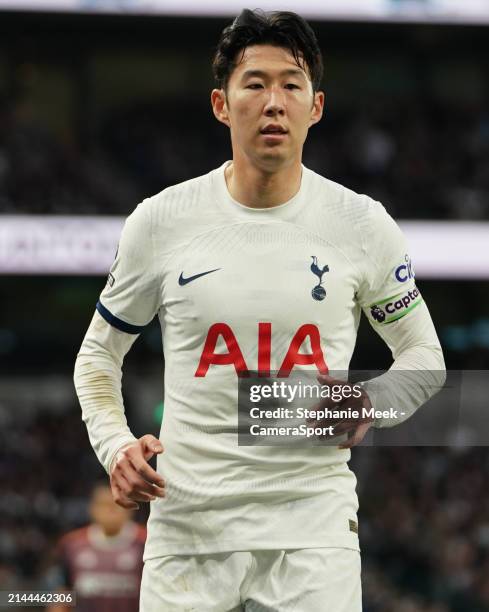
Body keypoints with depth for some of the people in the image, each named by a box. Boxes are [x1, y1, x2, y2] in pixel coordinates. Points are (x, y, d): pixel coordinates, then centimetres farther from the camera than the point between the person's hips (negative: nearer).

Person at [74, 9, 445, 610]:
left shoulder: (363, 225, 1)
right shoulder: (161, 221, 1)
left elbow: (423, 354, 14)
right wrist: (115, 446, -3)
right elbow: (98, 354, 14)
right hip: (189, 526, 0)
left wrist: (374, 403, -7)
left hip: (313, 526, 0)